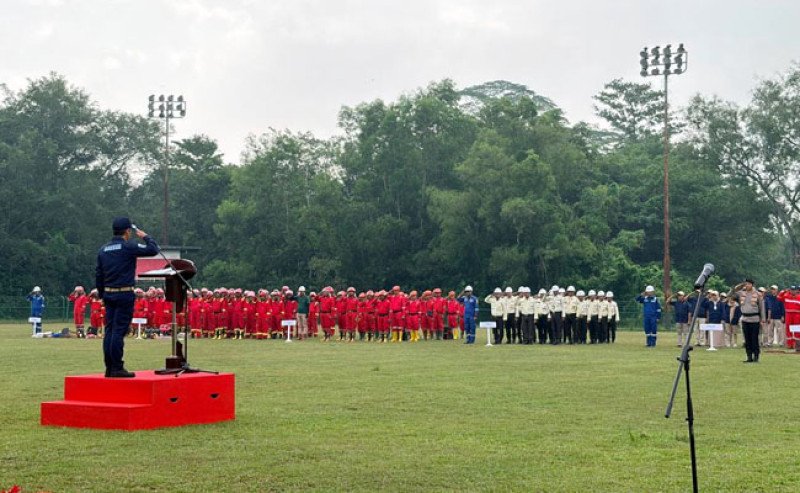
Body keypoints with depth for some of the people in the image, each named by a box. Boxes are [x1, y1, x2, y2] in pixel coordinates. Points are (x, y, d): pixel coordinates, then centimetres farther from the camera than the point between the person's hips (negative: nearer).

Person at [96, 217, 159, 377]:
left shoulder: (103, 250, 11)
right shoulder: (128, 247, -10)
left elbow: (98, 275, 15)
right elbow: (153, 250, -10)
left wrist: (102, 295, 22)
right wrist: (146, 236, 8)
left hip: (108, 294, 7)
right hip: (124, 294, -7)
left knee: (109, 331, 9)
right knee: (119, 331, -6)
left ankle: (109, 368, 11)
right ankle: (117, 368, -6)